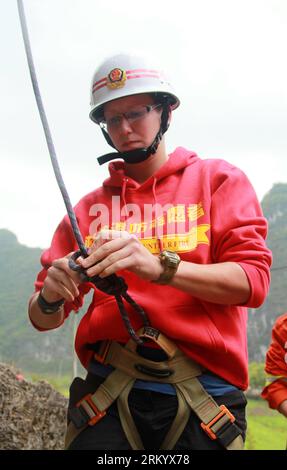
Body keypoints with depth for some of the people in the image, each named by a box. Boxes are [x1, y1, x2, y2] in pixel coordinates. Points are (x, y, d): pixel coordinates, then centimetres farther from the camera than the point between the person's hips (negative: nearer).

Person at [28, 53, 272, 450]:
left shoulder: (218, 180, 7)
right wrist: (50, 298, -14)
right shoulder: (89, 208, 12)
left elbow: (253, 279, -8)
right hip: (109, 393, 2)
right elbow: (43, 319, 11)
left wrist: (160, 265, -22)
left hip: (205, 388, -1)